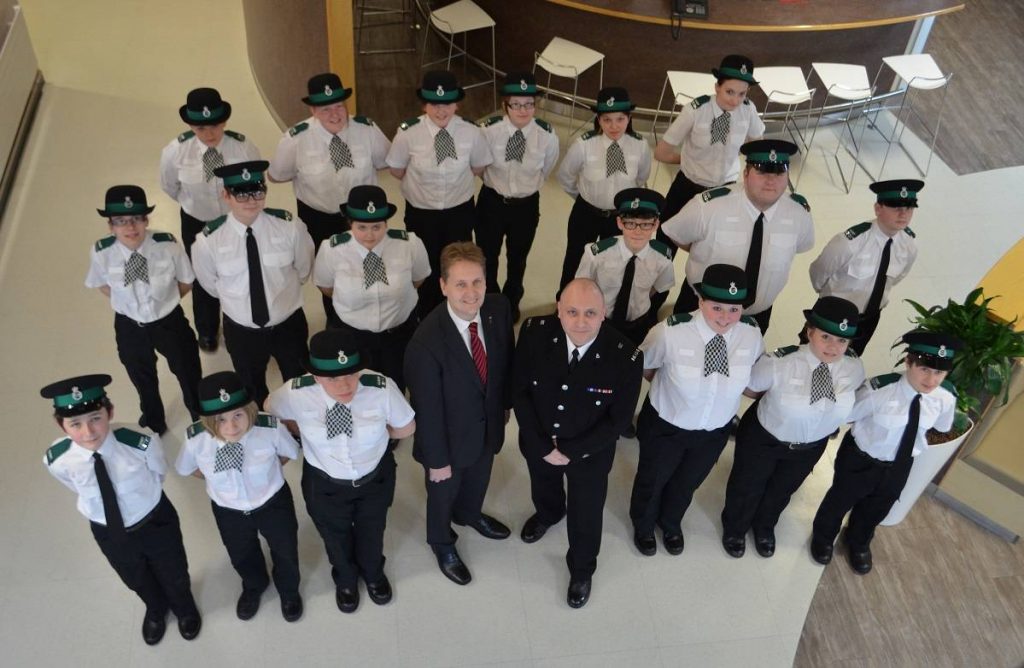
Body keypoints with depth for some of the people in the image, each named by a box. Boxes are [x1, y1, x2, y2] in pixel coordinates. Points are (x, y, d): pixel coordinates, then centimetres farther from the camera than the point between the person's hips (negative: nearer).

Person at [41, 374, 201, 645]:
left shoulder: (143, 443, -37)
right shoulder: (57, 460, -29)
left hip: (156, 522, -2)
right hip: (107, 532, 2)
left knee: (173, 574, 28)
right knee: (136, 580, 32)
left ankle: (184, 608, 64)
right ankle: (156, 610, 68)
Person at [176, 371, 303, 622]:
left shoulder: (271, 428, -36)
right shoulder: (195, 439, -30)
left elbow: (289, 453, -10)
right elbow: (186, 469, -5)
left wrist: (262, 472, -4)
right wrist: (219, 479, -7)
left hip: (273, 503, -1)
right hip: (228, 510, 1)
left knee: (285, 552, 27)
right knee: (242, 557, 31)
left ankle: (289, 591, 63)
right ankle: (253, 587, 68)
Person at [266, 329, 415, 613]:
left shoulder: (382, 389, -35)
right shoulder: (295, 394, -33)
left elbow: (407, 427, -14)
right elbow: (270, 412, -7)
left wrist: (372, 431, -8)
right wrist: (311, 432, -9)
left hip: (376, 476, 0)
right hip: (325, 483, 0)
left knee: (372, 531, 32)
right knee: (336, 537, 30)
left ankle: (373, 573, 68)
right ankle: (345, 579, 66)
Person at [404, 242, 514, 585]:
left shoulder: (499, 309, -21)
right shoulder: (426, 342, -38)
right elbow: (428, 409, -25)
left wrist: (505, 403, 10)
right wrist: (436, 459, -14)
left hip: (489, 424, 5)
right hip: (450, 436, -5)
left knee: (478, 477, 34)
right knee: (444, 492, 26)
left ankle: (469, 513, 68)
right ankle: (442, 543, 57)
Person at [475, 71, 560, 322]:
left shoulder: (547, 136, -20)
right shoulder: (489, 130, -22)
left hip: (527, 206, 1)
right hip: (492, 202, -1)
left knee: (518, 259, 23)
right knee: (487, 258, 18)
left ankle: (511, 303, 49)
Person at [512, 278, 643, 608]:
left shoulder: (626, 357, -33)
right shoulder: (535, 332, -28)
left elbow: (618, 419, -20)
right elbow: (519, 391, -15)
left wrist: (570, 451, -17)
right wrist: (541, 445, -16)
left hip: (589, 452, -2)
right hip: (538, 442, 2)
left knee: (585, 513, 22)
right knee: (543, 485, 34)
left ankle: (582, 570, 53)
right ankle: (548, 513, 71)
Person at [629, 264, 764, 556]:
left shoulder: (751, 333, -23)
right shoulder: (671, 331, -34)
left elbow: (754, 377, 0)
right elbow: (643, 368, -13)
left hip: (715, 431, 3)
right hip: (665, 425, -3)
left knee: (687, 483, 31)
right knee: (652, 480, 26)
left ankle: (670, 524, 64)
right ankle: (643, 525, 60)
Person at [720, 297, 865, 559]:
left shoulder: (854, 367, -24)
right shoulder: (778, 362, -37)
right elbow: (750, 387, -17)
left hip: (812, 445, 4)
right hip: (763, 438, -3)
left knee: (783, 490, 32)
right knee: (747, 487, 24)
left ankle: (764, 528, 65)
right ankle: (734, 528, 58)